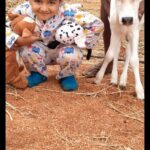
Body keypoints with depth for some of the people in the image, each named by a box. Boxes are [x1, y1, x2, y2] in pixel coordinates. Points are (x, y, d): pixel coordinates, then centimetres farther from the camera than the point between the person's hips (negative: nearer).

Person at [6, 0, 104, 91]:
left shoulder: (68, 12, -34)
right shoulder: (24, 11, -27)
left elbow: (97, 24, -31)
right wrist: (19, 40, -35)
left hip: (61, 49, -1)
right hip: (40, 50, 2)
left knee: (72, 55, -33)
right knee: (26, 49, -28)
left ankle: (67, 76, 5)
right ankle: (39, 74, 5)